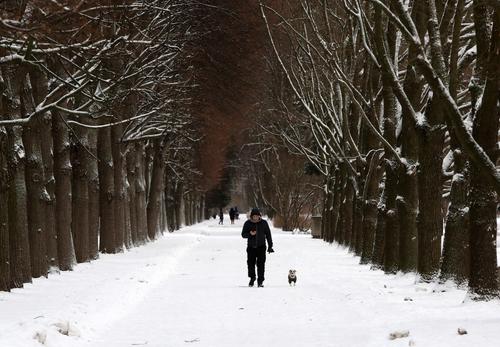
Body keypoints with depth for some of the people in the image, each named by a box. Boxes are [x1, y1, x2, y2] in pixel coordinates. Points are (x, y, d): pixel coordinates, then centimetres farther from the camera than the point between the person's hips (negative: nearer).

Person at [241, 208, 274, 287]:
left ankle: (260, 281, 3)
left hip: (261, 247, -1)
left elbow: (268, 234, 7)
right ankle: (252, 278, 22)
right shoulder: (247, 223, -1)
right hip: (251, 247, 1)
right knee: (251, 263, 2)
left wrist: (270, 246, 6)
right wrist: (250, 234, -18)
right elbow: (243, 234, 2)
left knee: (261, 264, -4)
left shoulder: (264, 223, 0)